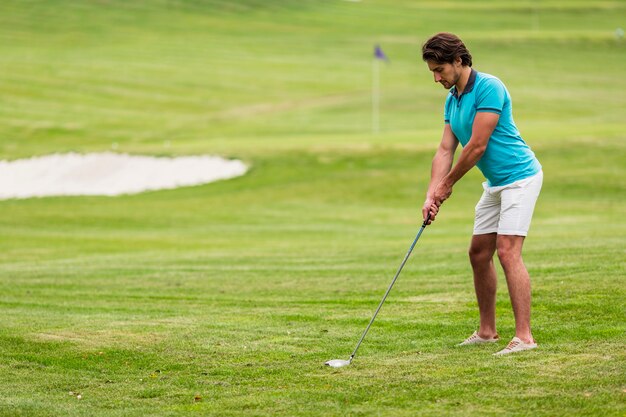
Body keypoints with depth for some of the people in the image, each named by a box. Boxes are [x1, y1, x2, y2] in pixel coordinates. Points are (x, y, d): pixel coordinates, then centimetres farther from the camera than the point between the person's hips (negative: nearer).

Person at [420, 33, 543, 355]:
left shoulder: (488, 88, -20)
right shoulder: (452, 100, 9)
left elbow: (477, 146, -21)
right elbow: (446, 150, 7)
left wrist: (447, 184, -10)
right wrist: (432, 195, -6)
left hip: (519, 177, -10)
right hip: (495, 183, 10)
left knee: (507, 251, -17)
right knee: (479, 253, 11)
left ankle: (524, 336, -20)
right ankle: (487, 331, 21)